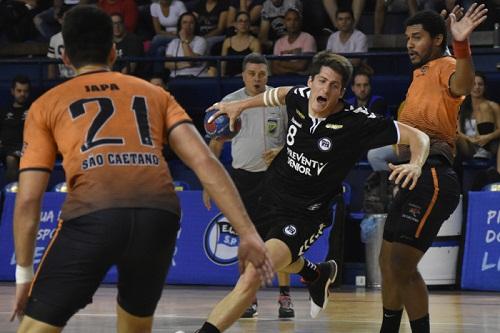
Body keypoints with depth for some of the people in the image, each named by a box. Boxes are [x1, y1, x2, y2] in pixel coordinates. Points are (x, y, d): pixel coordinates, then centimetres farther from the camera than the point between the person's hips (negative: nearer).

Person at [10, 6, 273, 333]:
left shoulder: (47, 105, 23)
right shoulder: (154, 94, 28)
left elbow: (28, 200, 16)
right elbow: (205, 162, 14)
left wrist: (24, 273, 25)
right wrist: (248, 233, 11)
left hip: (93, 214, -3)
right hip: (160, 213, 3)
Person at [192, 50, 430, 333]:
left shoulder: (356, 123, -23)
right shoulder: (300, 98, -8)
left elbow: (418, 137, -21)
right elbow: (279, 95, 19)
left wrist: (416, 164, -40)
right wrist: (240, 105, 23)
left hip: (305, 216, -7)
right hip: (271, 197, 7)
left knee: (252, 276, -26)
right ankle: (318, 274, 66)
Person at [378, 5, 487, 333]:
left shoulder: (444, 67, -9)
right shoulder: (421, 73, 21)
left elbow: (462, 86, -36)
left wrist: (461, 44, -51)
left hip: (432, 178, -10)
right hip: (416, 177, 10)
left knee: (401, 264, -17)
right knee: (389, 262, 18)